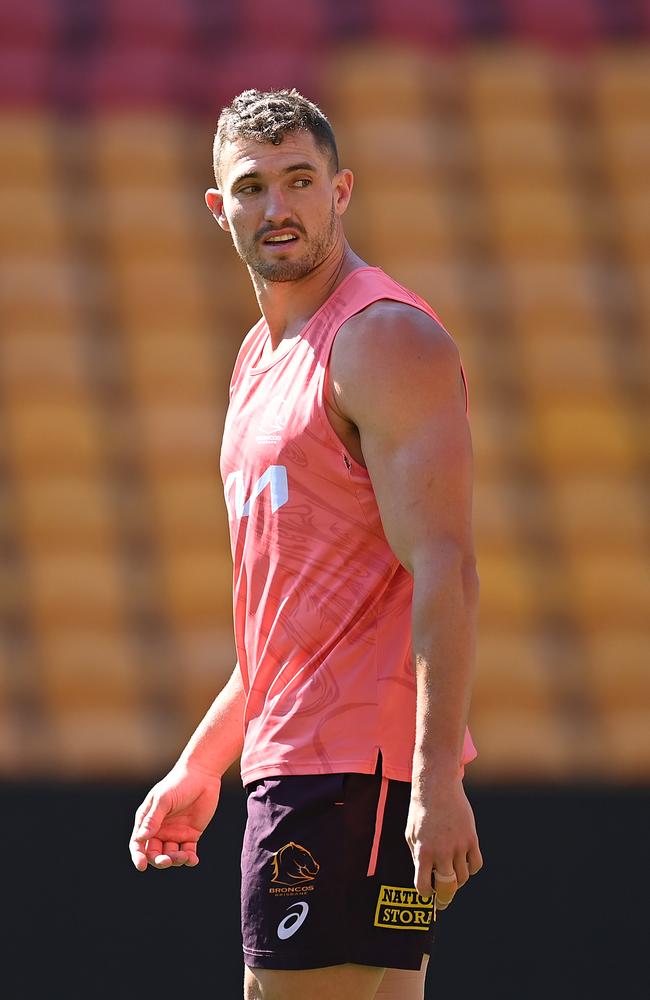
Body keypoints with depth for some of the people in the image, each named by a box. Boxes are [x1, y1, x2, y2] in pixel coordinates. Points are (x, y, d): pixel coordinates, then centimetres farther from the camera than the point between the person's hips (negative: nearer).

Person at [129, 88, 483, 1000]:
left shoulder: (386, 339, -9)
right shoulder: (262, 358, 20)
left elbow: (443, 572, -18)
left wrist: (436, 780, -26)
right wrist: (200, 766, 26)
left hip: (360, 770, -9)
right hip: (293, 757, 9)